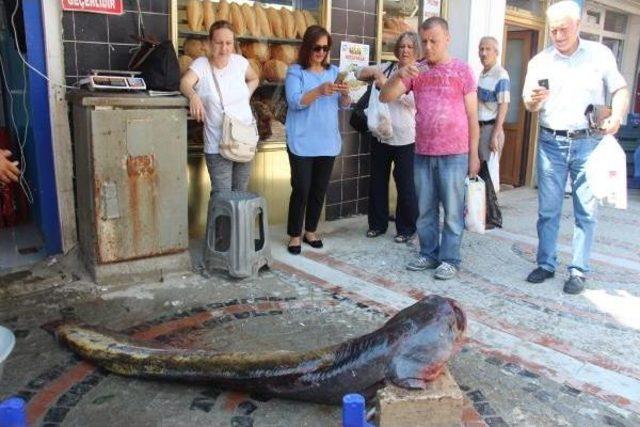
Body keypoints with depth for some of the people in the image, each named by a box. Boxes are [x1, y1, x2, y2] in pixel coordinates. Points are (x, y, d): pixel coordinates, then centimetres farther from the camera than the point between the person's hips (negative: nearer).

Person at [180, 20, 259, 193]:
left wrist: (246, 97, 6)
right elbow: (184, 82, -25)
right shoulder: (201, 64, -8)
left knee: (241, 195, 15)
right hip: (218, 146, -4)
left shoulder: (239, 61, 3)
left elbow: (254, 79, 22)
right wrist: (193, 95, -46)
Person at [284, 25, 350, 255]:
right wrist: (320, 90, -29)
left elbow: (344, 105, 8)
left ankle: (311, 231, 25)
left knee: (320, 189, 11)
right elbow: (294, 102, -16)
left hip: (328, 141, 5)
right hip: (302, 142, -5)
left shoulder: (333, 71, 11)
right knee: (301, 189, -4)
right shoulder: (295, 71, -3)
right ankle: (295, 235, 9)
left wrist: (345, 93, -14)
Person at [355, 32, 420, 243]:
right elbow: (360, 73, 10)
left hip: (405, 138, -4)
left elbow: (413, 100, -18)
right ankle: (378, 223, 27)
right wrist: (375, 71, -10)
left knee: (405, 185, 2)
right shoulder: (387, 68, 9)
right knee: (377, 181, 12)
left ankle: (406, 228, 18)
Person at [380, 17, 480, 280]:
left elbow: (472, 116, 1)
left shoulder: (462, 70, 0)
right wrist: (399, 75, -19)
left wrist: (474, 155, -2)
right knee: (425, 210, 11)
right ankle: (428, 254, 23)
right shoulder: (416, 70, 7)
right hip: (422, 154, 3)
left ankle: (450, 259, 13)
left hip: (454, 155, -3)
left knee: (452, 211, 3)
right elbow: (385, 97, 0)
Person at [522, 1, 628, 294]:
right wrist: (534, 100, -18)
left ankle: (578, 271, 8)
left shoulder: (599, 54, 4)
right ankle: (546, 264, 16)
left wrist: (616, 116, -13)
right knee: (548, 209, 4)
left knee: (586, 210, 0)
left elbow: (620, 90, 6)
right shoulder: (540, 61, 6)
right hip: (551, 143, 1)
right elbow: (529, 105, 6)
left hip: (588, 142, -1)